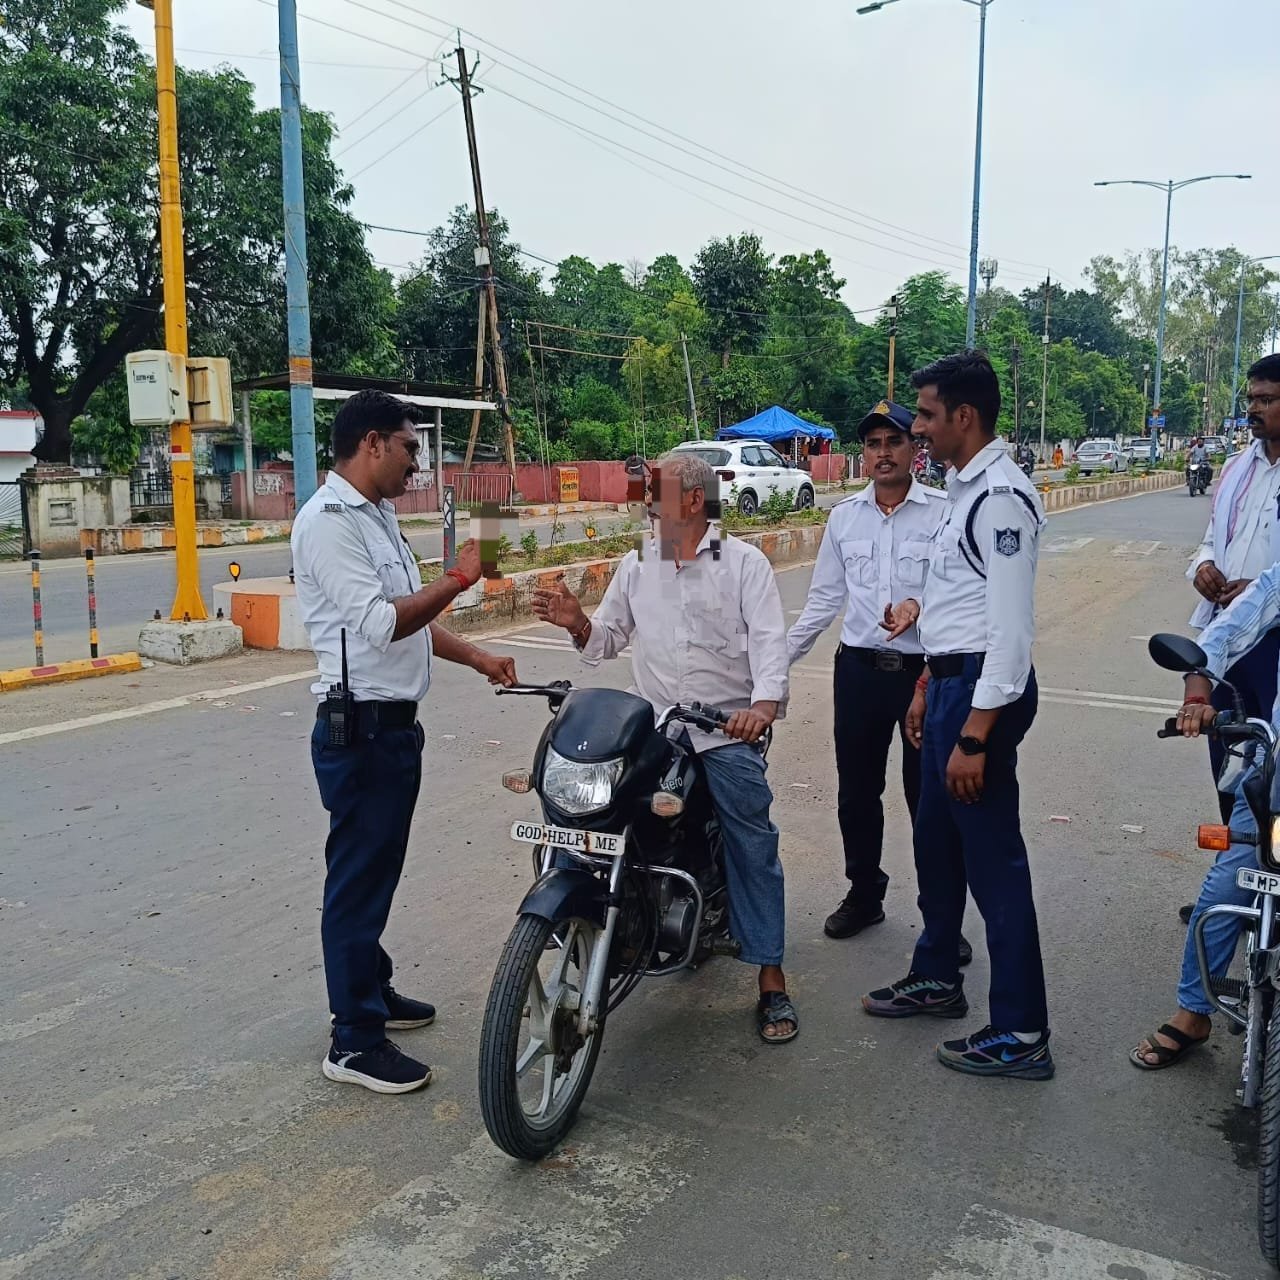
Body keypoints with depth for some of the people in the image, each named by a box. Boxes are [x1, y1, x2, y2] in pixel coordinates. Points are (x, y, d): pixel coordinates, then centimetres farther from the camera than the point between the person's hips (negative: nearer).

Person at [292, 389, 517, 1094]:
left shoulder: (376, 515, 16)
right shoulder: (328, 522, -17)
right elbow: (381, 622, -26)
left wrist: (476, 656, 15)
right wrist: (458, 579, -19)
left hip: (395, 723, 10)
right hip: (360, 727, -10)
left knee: (377, 869, 20)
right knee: (359, 875, -2)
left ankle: (371, 988, 36)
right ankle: (354, 1040, 8)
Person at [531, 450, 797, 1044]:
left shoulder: (744, 562, 1)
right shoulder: (635, 566, 14)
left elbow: (769, 640, -10)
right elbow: (605, 640, 14)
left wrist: (765, 704, -28)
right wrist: (576, 622, -9)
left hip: (728, 732, -3)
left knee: (753, 850, -7)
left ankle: (771, 979, 2)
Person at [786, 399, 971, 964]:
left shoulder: (942, 513, -6)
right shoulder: (843, 516, 7)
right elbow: (824, 599, 12)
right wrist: (776, 658, 8)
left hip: (925, 671, -4)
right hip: (860, 669, 4)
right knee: (857, 791, 13)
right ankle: (864, 896, 32)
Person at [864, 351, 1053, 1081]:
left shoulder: (1001, 496, -18)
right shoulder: (966, 488, 14)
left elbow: (1011, 626, -23)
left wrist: (975, 736, -24)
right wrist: (929, 686, 23)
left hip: (985, 690, -11)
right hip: (953, 683, 11)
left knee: (993, 859, -3)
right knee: (936, 841, 21)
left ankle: (1022, 1035, 10)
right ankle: (938, 978, 38)